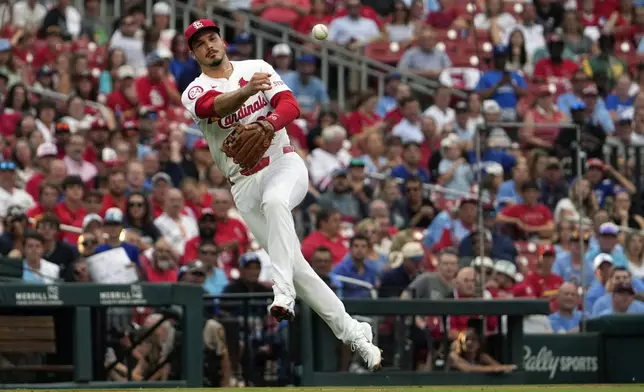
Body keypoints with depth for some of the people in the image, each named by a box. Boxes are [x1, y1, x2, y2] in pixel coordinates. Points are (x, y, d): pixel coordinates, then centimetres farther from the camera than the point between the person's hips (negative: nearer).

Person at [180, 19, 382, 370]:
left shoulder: (256, 68, 7)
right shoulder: (195, 93, 2)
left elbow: (290, 105, -7)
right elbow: (216, 106, -23)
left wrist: (271, 123, -31)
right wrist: (247, 91, -44)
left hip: (283, 164, -1)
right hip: (244, 183, 1)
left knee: (274, 201, -37)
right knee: (294, 264, -5)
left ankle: (283, 293, -46)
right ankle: (352, 333, 2)